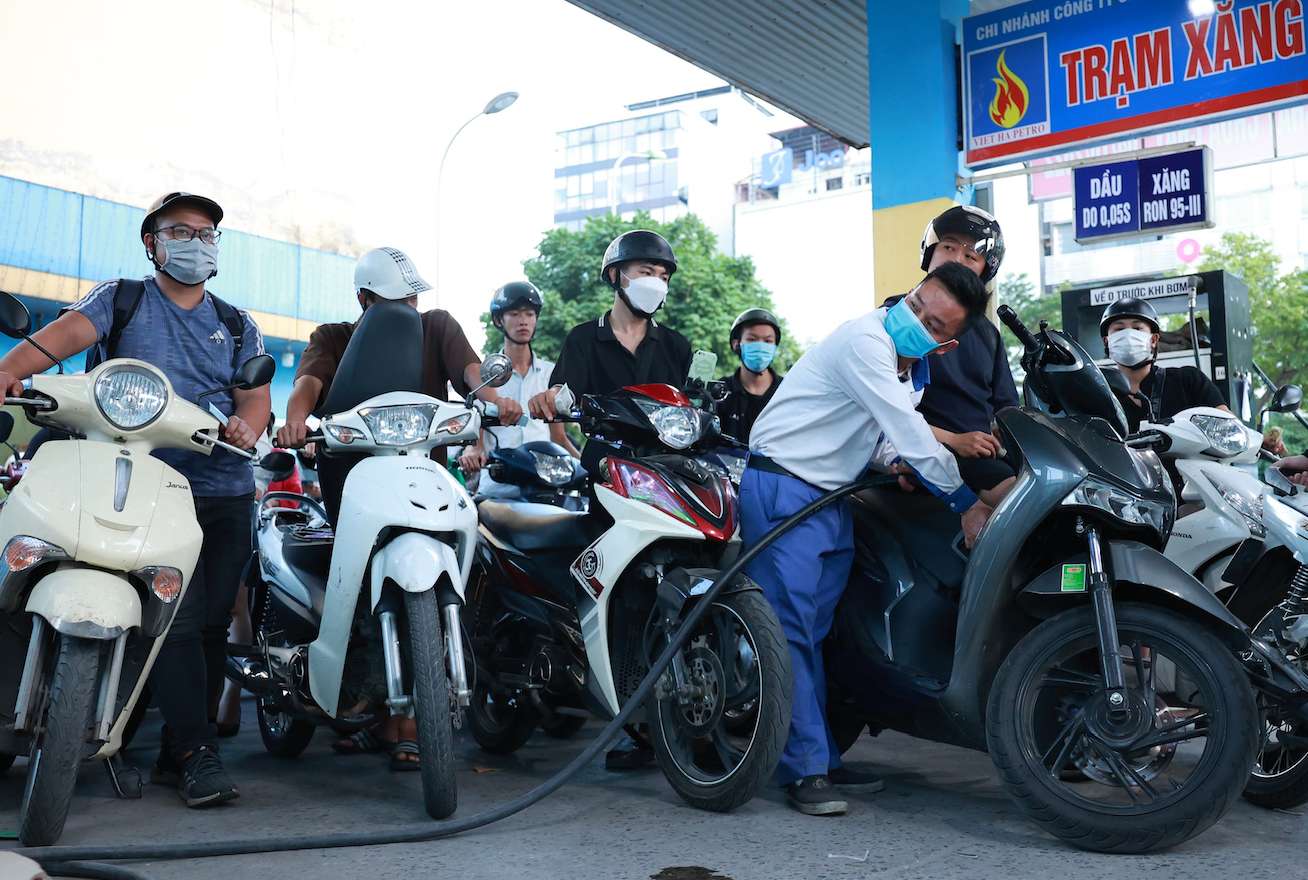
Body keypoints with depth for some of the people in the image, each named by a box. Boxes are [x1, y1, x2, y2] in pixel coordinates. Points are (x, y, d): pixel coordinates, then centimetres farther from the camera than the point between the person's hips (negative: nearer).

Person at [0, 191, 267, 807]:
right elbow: (65, 333, -7)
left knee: (212, 620, 2)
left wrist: (246, 426, -16)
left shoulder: (237, 326, 20)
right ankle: (196, 752, -11)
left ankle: (176, 755, 11)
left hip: (225, 488, 3)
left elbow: (255, 395, 9)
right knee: (176, 613, -15)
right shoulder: (120, 301, 12)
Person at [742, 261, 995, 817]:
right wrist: (967, 503, -18)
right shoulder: (865, 340, -19)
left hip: (832, 499, 9)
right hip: (782, 489, -9)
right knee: (791, 629, -9)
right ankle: (805, 769, -7)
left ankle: (822, 757, 18)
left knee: (819, 631, 11)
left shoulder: (916, 369, 10)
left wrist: (893, 459, -2)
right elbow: (910, 432, -23)